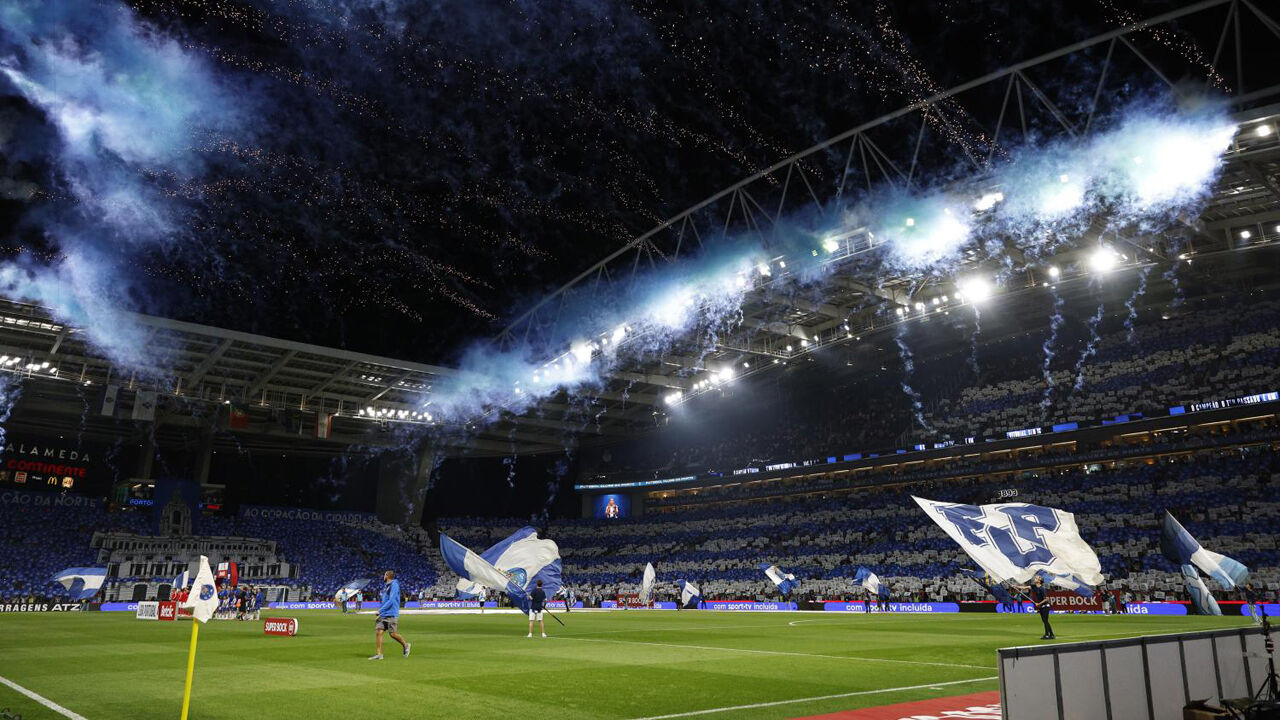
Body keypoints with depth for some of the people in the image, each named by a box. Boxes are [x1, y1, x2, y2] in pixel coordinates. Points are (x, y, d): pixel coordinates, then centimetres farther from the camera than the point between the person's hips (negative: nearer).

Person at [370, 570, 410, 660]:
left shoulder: (394, 585, -12)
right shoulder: (386, 586, 16)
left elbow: (391, 601, -19)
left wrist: (380, 610, -20)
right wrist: (380, 609, 14)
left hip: (391, 614, -8)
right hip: (383, 614, 8)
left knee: (392, 634, -5)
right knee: (378, 632, -3)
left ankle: (405, 645, 18)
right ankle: (379, 654, 0)